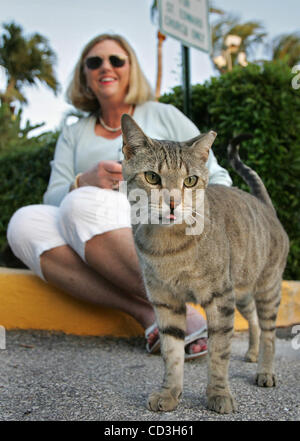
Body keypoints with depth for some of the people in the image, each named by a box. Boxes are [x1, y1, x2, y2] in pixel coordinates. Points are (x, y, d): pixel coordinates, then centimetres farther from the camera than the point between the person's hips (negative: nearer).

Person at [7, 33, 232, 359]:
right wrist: (84, 182, -17)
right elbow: (53, 199, 7)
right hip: (98, 259, 3)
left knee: (82, 204, -30)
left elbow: (215, 176, 13)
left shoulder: (163, 115, 16)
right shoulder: (73, 136, 21)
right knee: (25, 223, -25)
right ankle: (145, 313, -31)